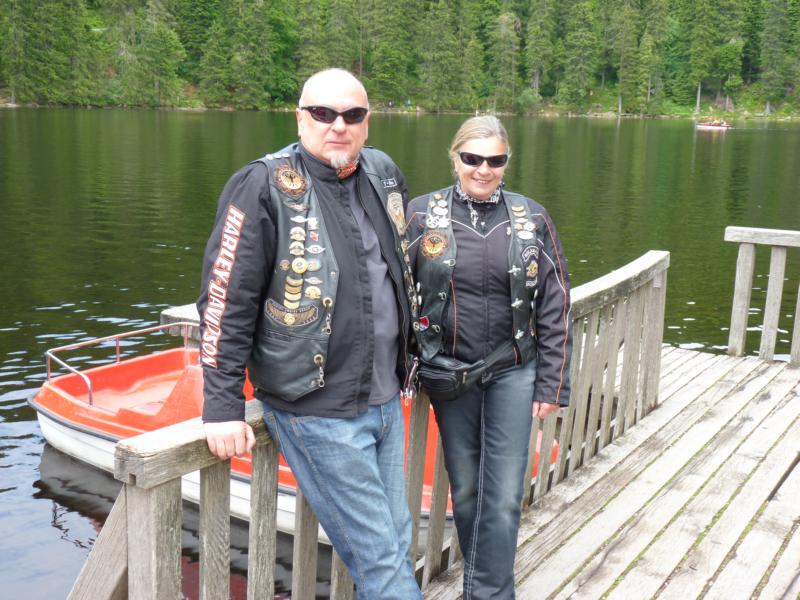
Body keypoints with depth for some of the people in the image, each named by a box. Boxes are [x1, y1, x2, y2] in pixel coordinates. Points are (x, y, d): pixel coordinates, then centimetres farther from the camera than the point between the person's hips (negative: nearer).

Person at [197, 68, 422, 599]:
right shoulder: (265, 187, -13)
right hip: (316, 412, -6)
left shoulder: (385, 175, 7)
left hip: (387, 401, 7)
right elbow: (226, 302, -13)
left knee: (396, 543, 16)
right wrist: (223, 408, -14)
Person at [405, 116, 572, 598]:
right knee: (465, 490, 12)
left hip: (513, 373, 0)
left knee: (503, 497, -1)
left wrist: (553, 383, 0)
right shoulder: (423, 215, -3)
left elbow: (555, 307, 2)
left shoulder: (532, 218, 0)